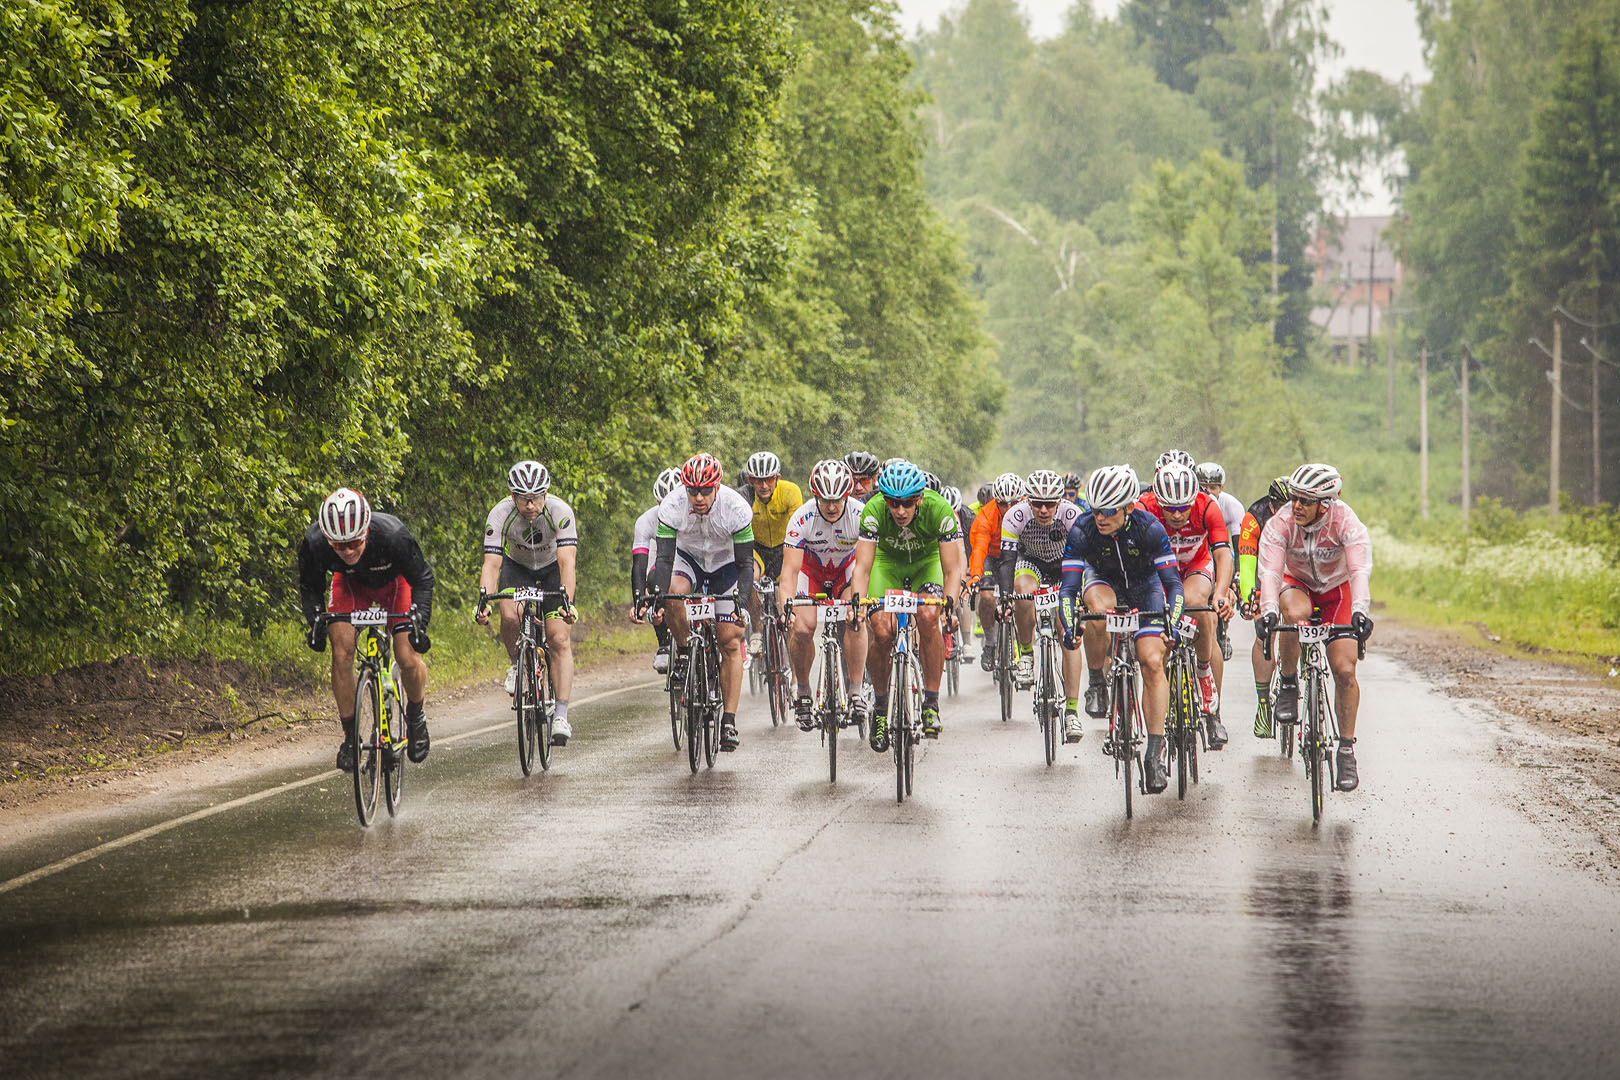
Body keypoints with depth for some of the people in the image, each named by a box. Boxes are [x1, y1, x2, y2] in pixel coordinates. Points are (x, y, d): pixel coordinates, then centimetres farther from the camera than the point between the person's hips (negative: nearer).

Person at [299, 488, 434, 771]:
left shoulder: (392, 535, -39)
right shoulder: (314, 543, -34)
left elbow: (422, 579, -23)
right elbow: (309, 588, -13)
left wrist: (418, 620, -35)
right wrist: (315, 620, -30)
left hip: (393, 582, -1)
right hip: (351, 585, 1)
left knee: (408, 659, -14)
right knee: (342, 653, -18)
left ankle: (416, 716, 17)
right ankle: (350, 736, -3)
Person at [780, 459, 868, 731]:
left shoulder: (861, 515, -29)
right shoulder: (802, 519, -29)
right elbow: (790, 568, -31)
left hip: (846, 569, 0)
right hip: (811, 568, 0)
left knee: (855, 619, -26)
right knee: (801, 628, -19)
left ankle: (856, 692, -18)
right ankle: (801, 689, 6)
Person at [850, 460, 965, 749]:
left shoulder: (939, 510, -33)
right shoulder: (874, 511, -31)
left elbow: (952, 570, -30)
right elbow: (862, 566, -30)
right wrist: (858, 601, -47)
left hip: (928, 561, -1)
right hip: (888, 561, 1)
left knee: (928, 618, -28)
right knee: (882, 631, -20)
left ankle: (931, 704, -16)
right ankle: (880, 706, 3)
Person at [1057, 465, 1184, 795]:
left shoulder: (1149, 528, -30)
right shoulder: (1082, 531, -28)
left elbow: (1173, 582, -28)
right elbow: (1068, 587, -28)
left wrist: (1172, 623, -42)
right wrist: (1069, 627, -43)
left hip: (1144, 583, -1)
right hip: (1103, 579, 1)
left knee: (1152, 662, -15)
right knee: (1099, 607, -37)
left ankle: (1155, 752, -13)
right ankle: (1096, 684, -15)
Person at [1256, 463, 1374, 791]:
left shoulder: (1346, 523, -29)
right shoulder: (1280, 524, -27)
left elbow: (1360, 570, -41)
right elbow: (1270, 571, -36)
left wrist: (1359, 611, -58)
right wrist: (1268, 610, -55)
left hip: (1337, 590, 0)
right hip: (1297, 585, 0)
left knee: (1344, 671, -12)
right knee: (1296, 614, -38)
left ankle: (1346, 751, 2)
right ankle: (1288, 684, -14)